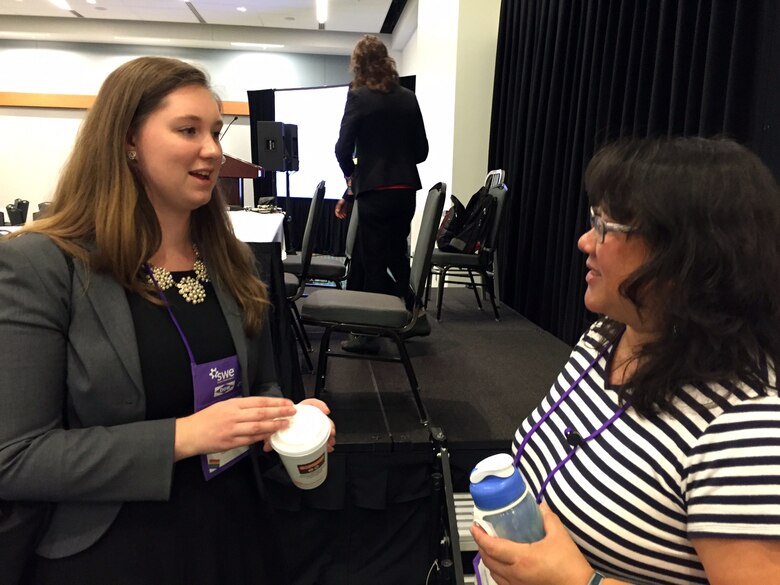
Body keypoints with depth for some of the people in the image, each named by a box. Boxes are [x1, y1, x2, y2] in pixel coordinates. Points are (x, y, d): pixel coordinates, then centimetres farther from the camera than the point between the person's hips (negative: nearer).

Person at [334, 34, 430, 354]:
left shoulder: (359, 96, -7)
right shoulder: (408, 97, 8)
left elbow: (343, 148, -10)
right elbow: (421, 150, 9)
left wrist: (352, 175, 7)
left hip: (374, 192, -5)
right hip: (406, 190, 5)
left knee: (371, 262, 4)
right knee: (396, 255, 20)